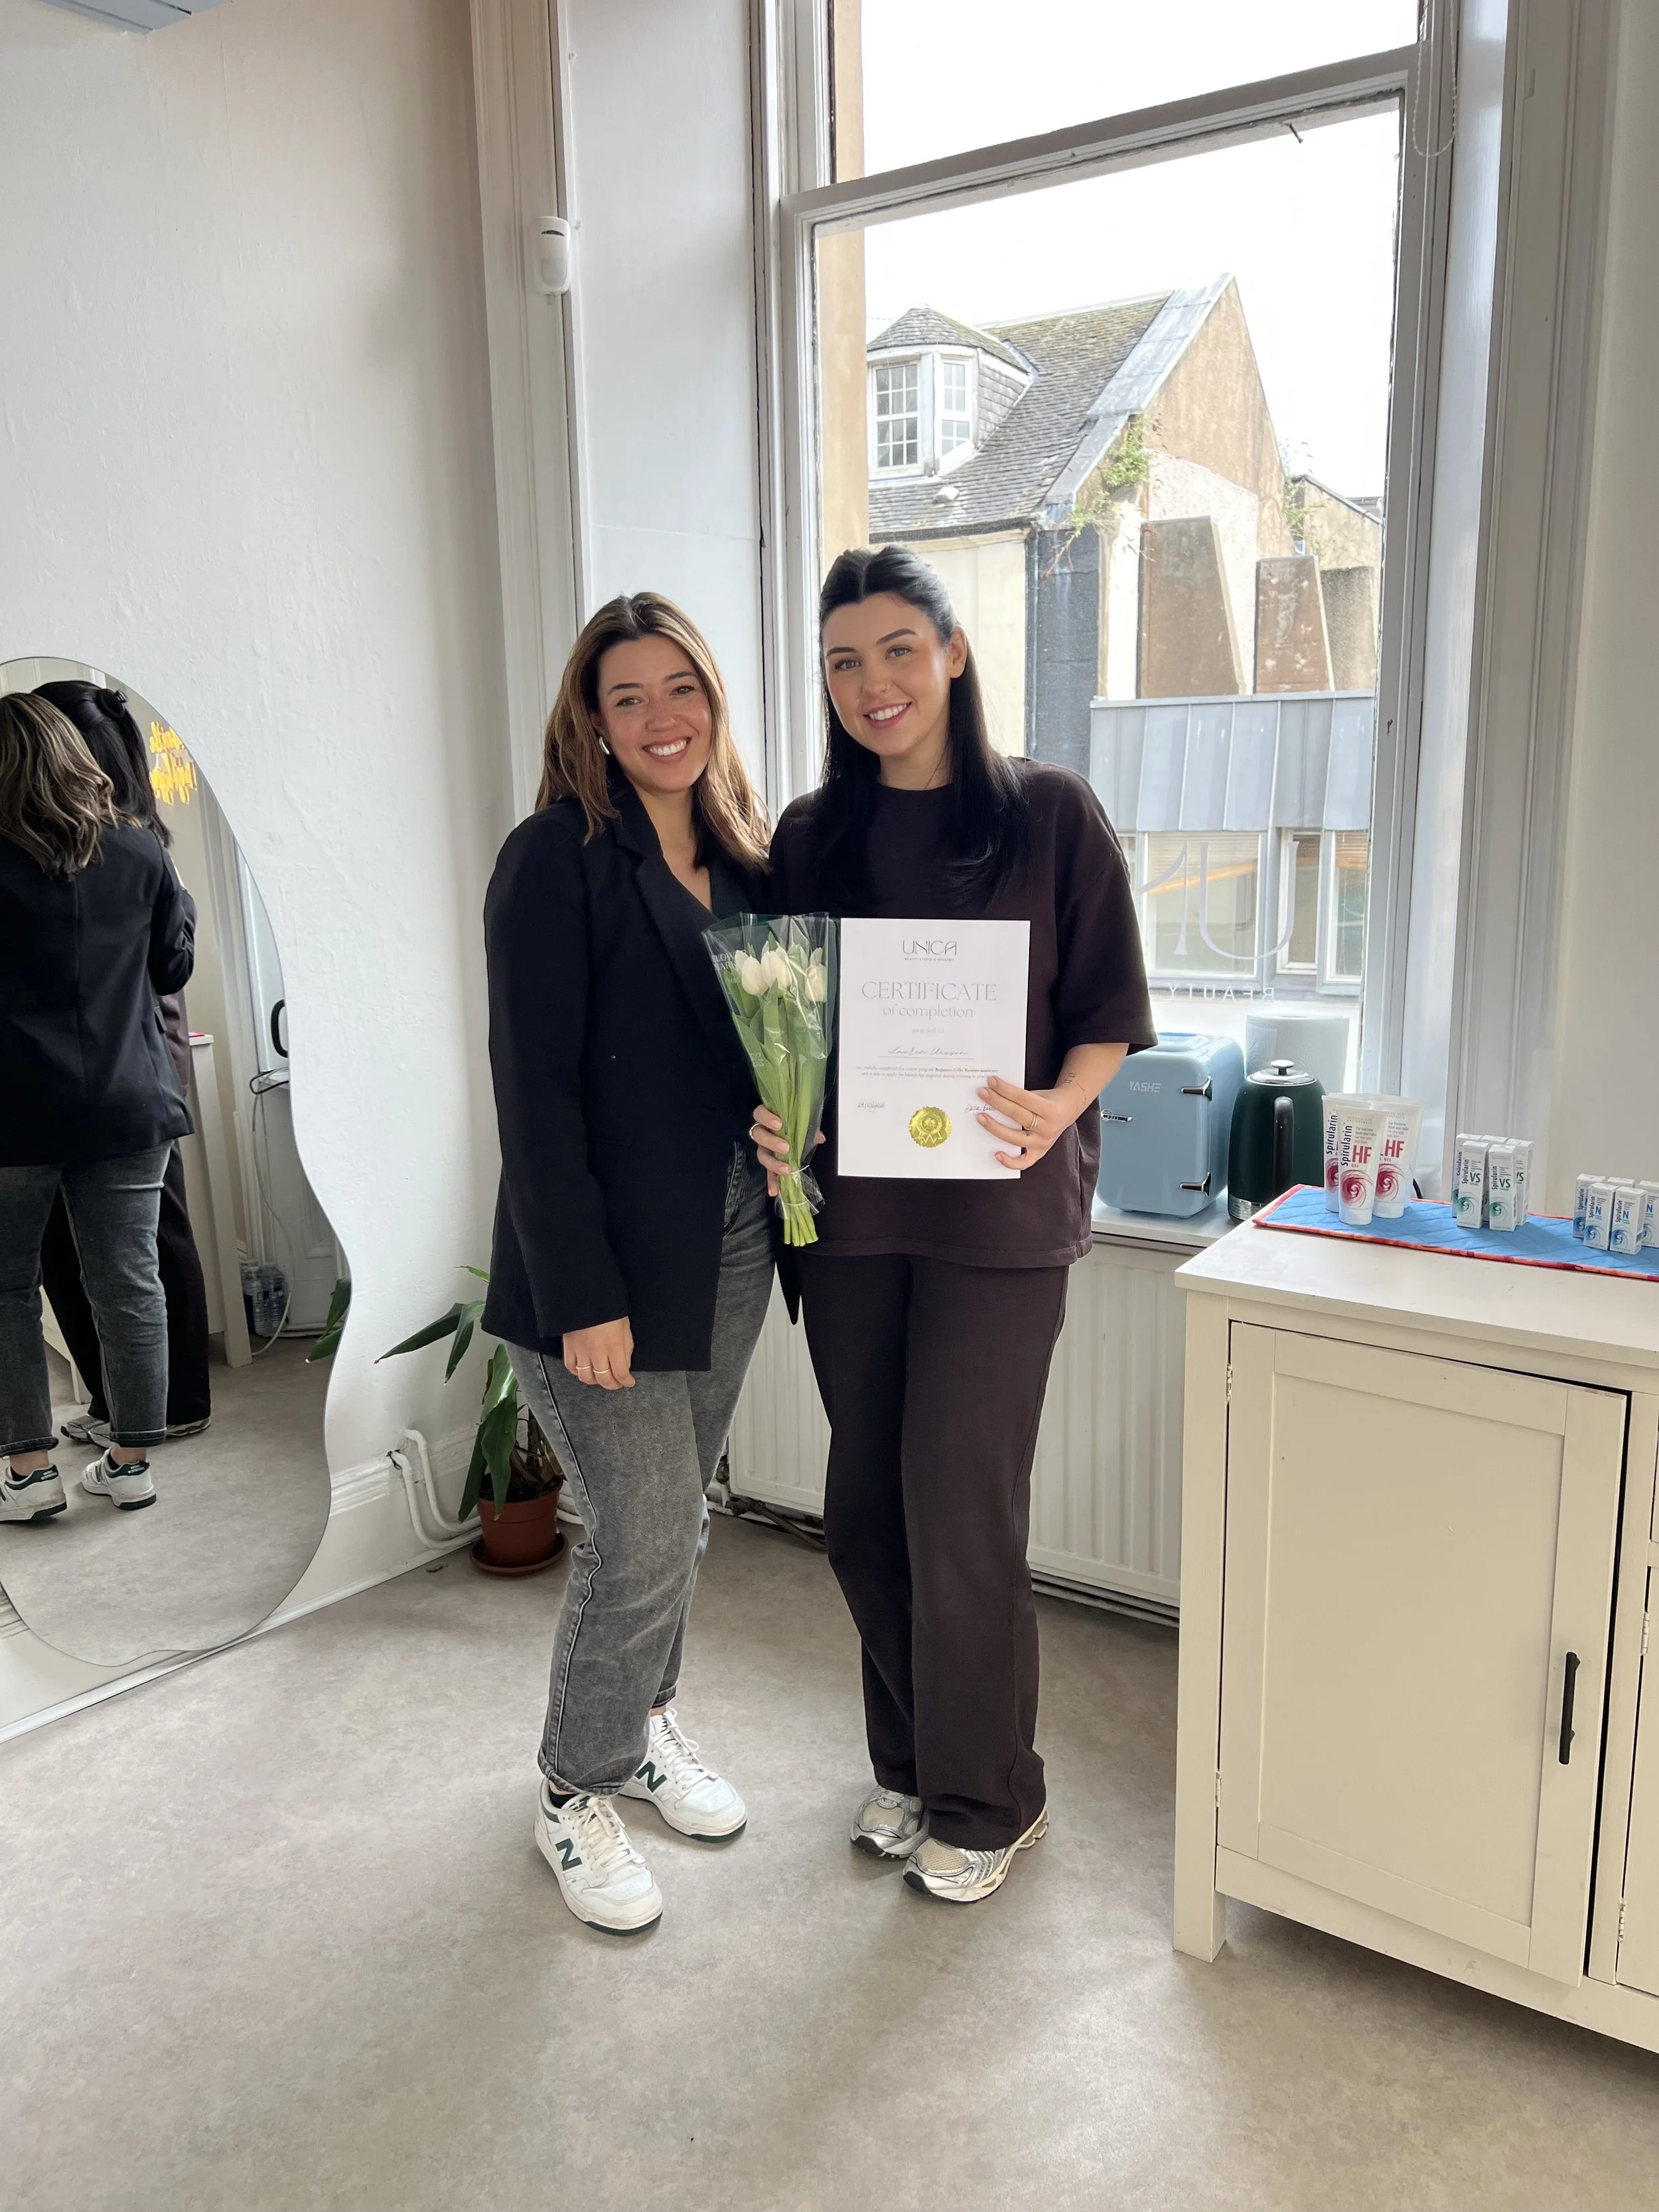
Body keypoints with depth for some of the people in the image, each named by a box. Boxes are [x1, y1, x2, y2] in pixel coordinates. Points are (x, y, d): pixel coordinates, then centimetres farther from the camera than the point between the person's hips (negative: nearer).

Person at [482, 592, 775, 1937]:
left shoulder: (743, 856, 9)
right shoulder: (559, 860, -12)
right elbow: (534, 1090, -16)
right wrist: (583, 1296, -19)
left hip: (730, 1249, 7)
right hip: (613, 1262, -6)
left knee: (678, 1512, 18)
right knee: (645, 1536, 0)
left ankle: (647, 1726, 42)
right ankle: (578, 1794, 25)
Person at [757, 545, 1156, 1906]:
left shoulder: (1049, 813, -2)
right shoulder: (810, 836, 8)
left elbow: (1109, 1012, -1)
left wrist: (1056, 1105, -20)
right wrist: (772, 1115, -7)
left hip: (997, 1209, -4)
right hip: (848, 1205, 4)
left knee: (959, 1502, -1)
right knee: (865, 1505, 11)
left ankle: (986, 1799, 23)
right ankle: (909, 1761, 34)